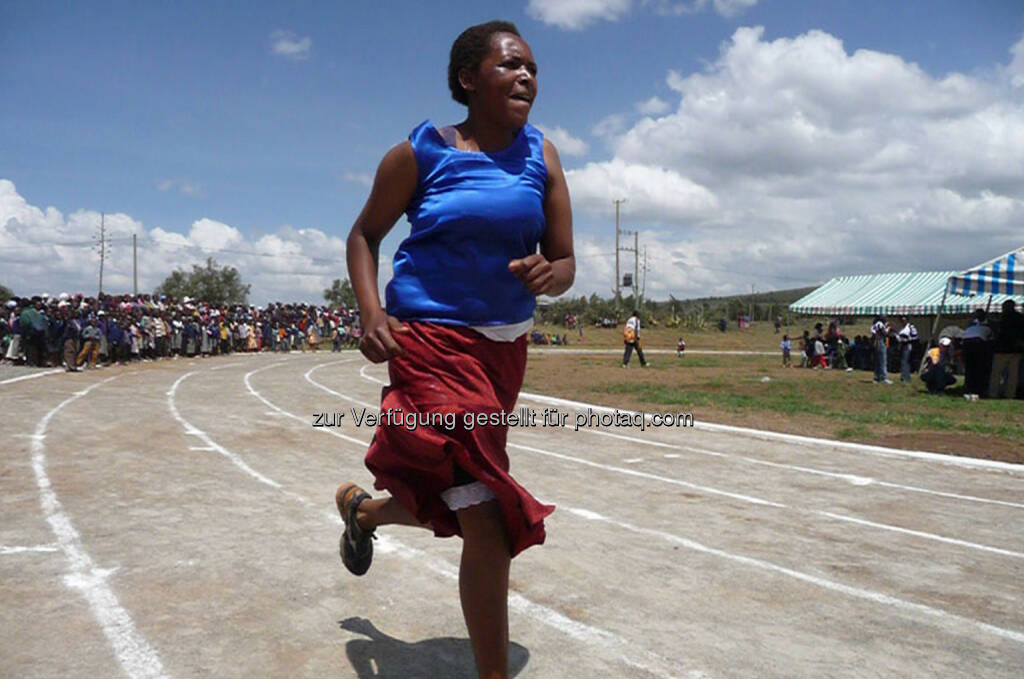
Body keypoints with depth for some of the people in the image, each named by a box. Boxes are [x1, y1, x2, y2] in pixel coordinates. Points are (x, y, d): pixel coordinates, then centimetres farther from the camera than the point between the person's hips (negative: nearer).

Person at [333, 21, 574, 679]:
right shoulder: (421, 153, -6)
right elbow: (365, 235, 5)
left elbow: (565, 264, 4)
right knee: (487, 515, -13)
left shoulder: (542, 156, 5)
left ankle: (362, 509, 53)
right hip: (432, 340, -6)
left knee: (451, 505, 19)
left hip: (505, 348, 6)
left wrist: (547, 275, -21)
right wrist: (371, 312, -12)